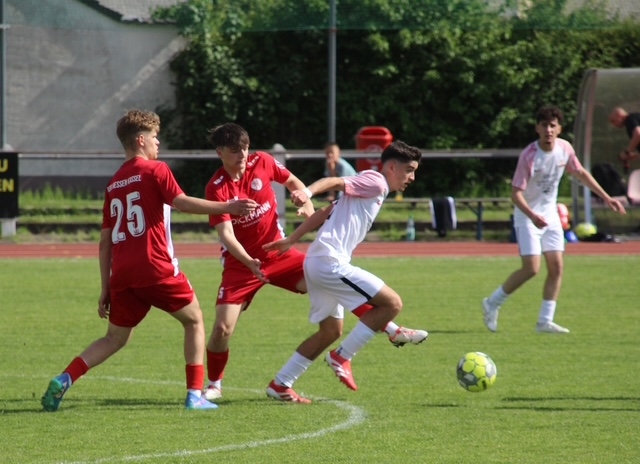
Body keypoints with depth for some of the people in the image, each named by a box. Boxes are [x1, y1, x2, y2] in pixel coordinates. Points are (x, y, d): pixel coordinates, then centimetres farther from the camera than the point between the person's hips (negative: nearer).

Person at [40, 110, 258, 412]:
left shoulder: (114, 184, 18)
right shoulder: (155, 171, 0)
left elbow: (105, 242, 18)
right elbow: (182, 203, -15)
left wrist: (106, 288, 19)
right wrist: (227, 207, -14)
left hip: (122, 274, 6)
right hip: (156, 270, -6)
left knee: (115, 338, 15)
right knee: (194, 320, 13)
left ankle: (64, 380, -5)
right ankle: (195, 395, 5)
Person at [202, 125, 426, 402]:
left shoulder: (261, 162, -7)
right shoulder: (216, 188, -18)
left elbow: (292, 182, 13)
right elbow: (226, 233, -25)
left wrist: (307, 204, -7)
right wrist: (249, 262, -41)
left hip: (279, 253, 3)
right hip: (240, 263, -3)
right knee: (222, 328, -15)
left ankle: (393, 332, 4)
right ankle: (213, 385, 10)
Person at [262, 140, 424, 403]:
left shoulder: (373, 190, 24)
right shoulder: (375, 182, -4)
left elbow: (325, 213, 23)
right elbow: (336, 182, -19)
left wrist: (291, 241, 21)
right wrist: (308, 192, -38)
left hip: (318, 263, 11)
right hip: (331, 262, -11)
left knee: (331, 331, 18)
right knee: (392, 303, -10)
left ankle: (280, 385, 19)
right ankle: (342, 357, -6)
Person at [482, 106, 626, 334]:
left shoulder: (564, 148, -6)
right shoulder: (529, 156, -24)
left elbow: (580, 173, 12)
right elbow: (516, 193, -24)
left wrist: (606, 197, 12)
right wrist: (532, 216, -40)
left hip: (550, 214, 6)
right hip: (527, 216, -6)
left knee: (556, 266, -1)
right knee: (531, 268, -13)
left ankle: (545, 321, 6)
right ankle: (492, 303, 6)